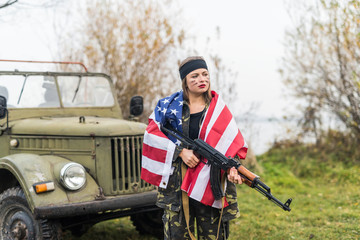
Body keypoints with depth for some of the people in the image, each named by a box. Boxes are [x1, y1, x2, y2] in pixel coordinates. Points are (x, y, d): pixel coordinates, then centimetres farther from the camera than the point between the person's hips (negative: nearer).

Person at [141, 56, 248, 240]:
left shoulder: (218, 109, 5)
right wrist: (180, 151, -13)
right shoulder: (170, 105, 4)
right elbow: (152, 133, -2)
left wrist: (232, 167, -19)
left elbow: (233, 143, 0)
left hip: (210, 180, 0)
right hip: (176, 181, 0)